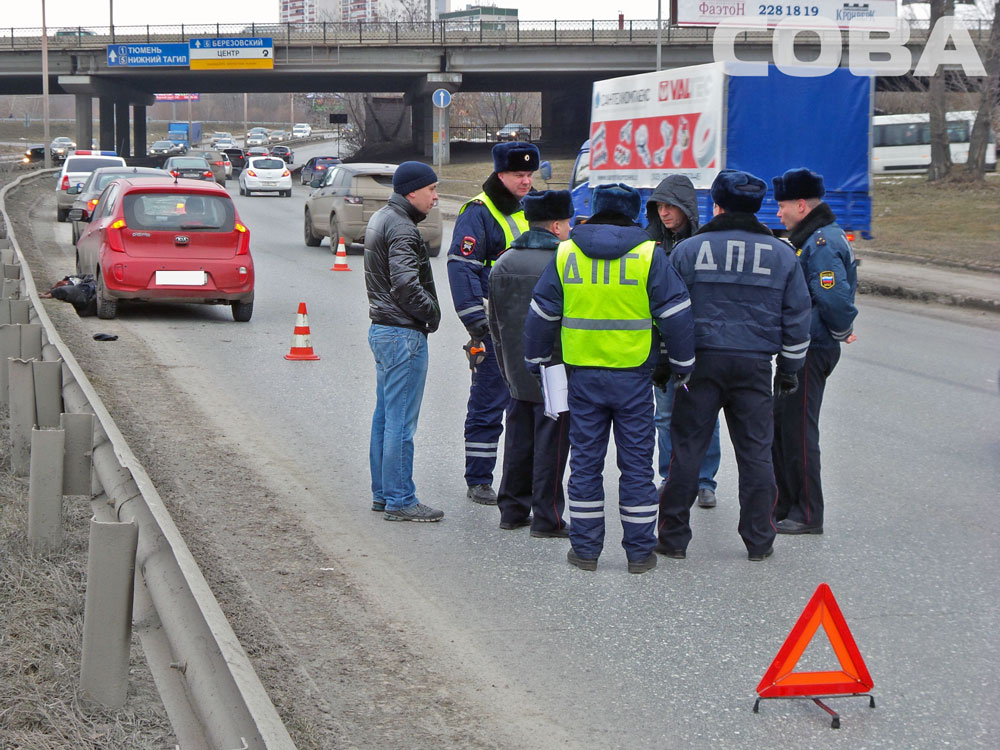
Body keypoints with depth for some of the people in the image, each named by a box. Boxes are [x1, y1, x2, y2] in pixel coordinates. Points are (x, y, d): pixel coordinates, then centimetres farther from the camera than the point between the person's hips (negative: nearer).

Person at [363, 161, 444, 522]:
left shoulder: (380, 219, 15)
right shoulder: (401, 228, -17)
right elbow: (405, 284, -27)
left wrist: (426, 310, 12)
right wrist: (431, 312, -12)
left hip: (382, 328, 11)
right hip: (404, 333, -11)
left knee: (384, 417, 16)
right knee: (401, 422, -5)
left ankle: (382, 493, 23)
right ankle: (400, 501, -1)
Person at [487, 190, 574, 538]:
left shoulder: (503, 263, 8)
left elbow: (495, 323, 14)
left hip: (517, 371, 6)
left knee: (518, 441, 15)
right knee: (550, 444, 0)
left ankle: (513, 509, 22)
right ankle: (547, 518, 4)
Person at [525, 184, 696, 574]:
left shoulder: (565, 254, 3)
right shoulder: (649, 256, -4)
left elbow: (541, 314, 9)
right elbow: (676, 315, -3)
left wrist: (536, 361, 21)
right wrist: (682, 365, 8)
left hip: (582, 374, 2)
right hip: (633, 376, -2)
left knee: (585, 461, 9)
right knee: (636, 462, 6)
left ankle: (584, 549, 12)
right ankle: (639, 551, 9)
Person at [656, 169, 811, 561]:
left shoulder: (688, 250, 0)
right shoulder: (781, 254, 6)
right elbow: (797, 317, 9)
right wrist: (789, 368, 18)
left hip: (701, 362, -1)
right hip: (755, 366, 1)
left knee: (685, 448, 4)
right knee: (755, 452, 8)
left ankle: (673, 536, 6)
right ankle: (758, 540, 10)